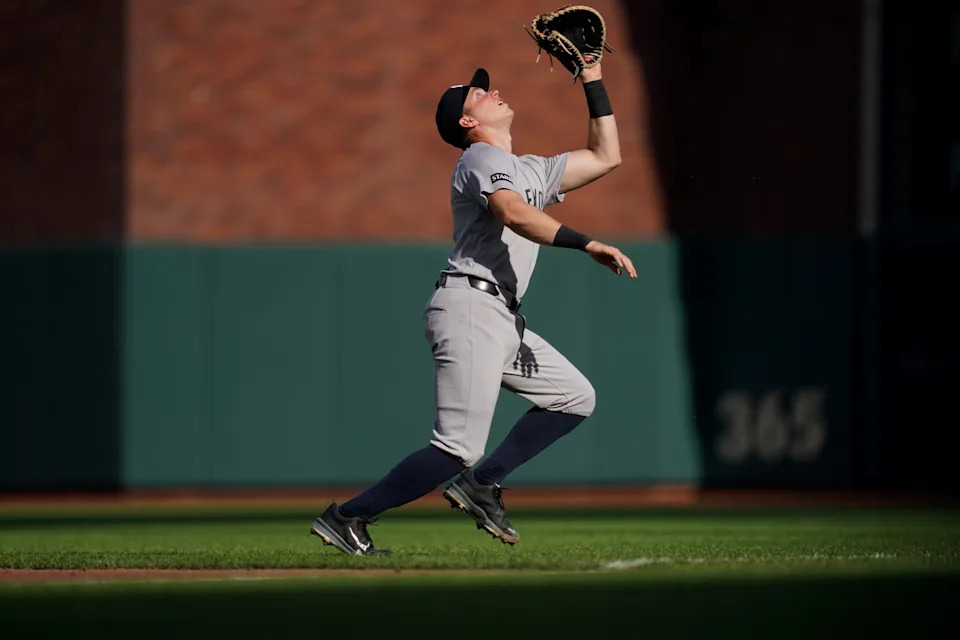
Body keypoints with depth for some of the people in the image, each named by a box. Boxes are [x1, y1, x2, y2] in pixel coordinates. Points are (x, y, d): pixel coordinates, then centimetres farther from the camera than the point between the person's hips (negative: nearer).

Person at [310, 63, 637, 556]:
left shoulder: (532, 170, 24)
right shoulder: (482, 159, -4)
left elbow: (605, 157, 27)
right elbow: (513, 213, -23)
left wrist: (592, 78, 25)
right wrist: (588, 245, -30)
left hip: (503, 320, 10)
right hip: (470, 310, -10)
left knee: (575, 398, 12)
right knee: (458, 450, -15)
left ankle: (480, 485, 7)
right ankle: (346, 517, -9)